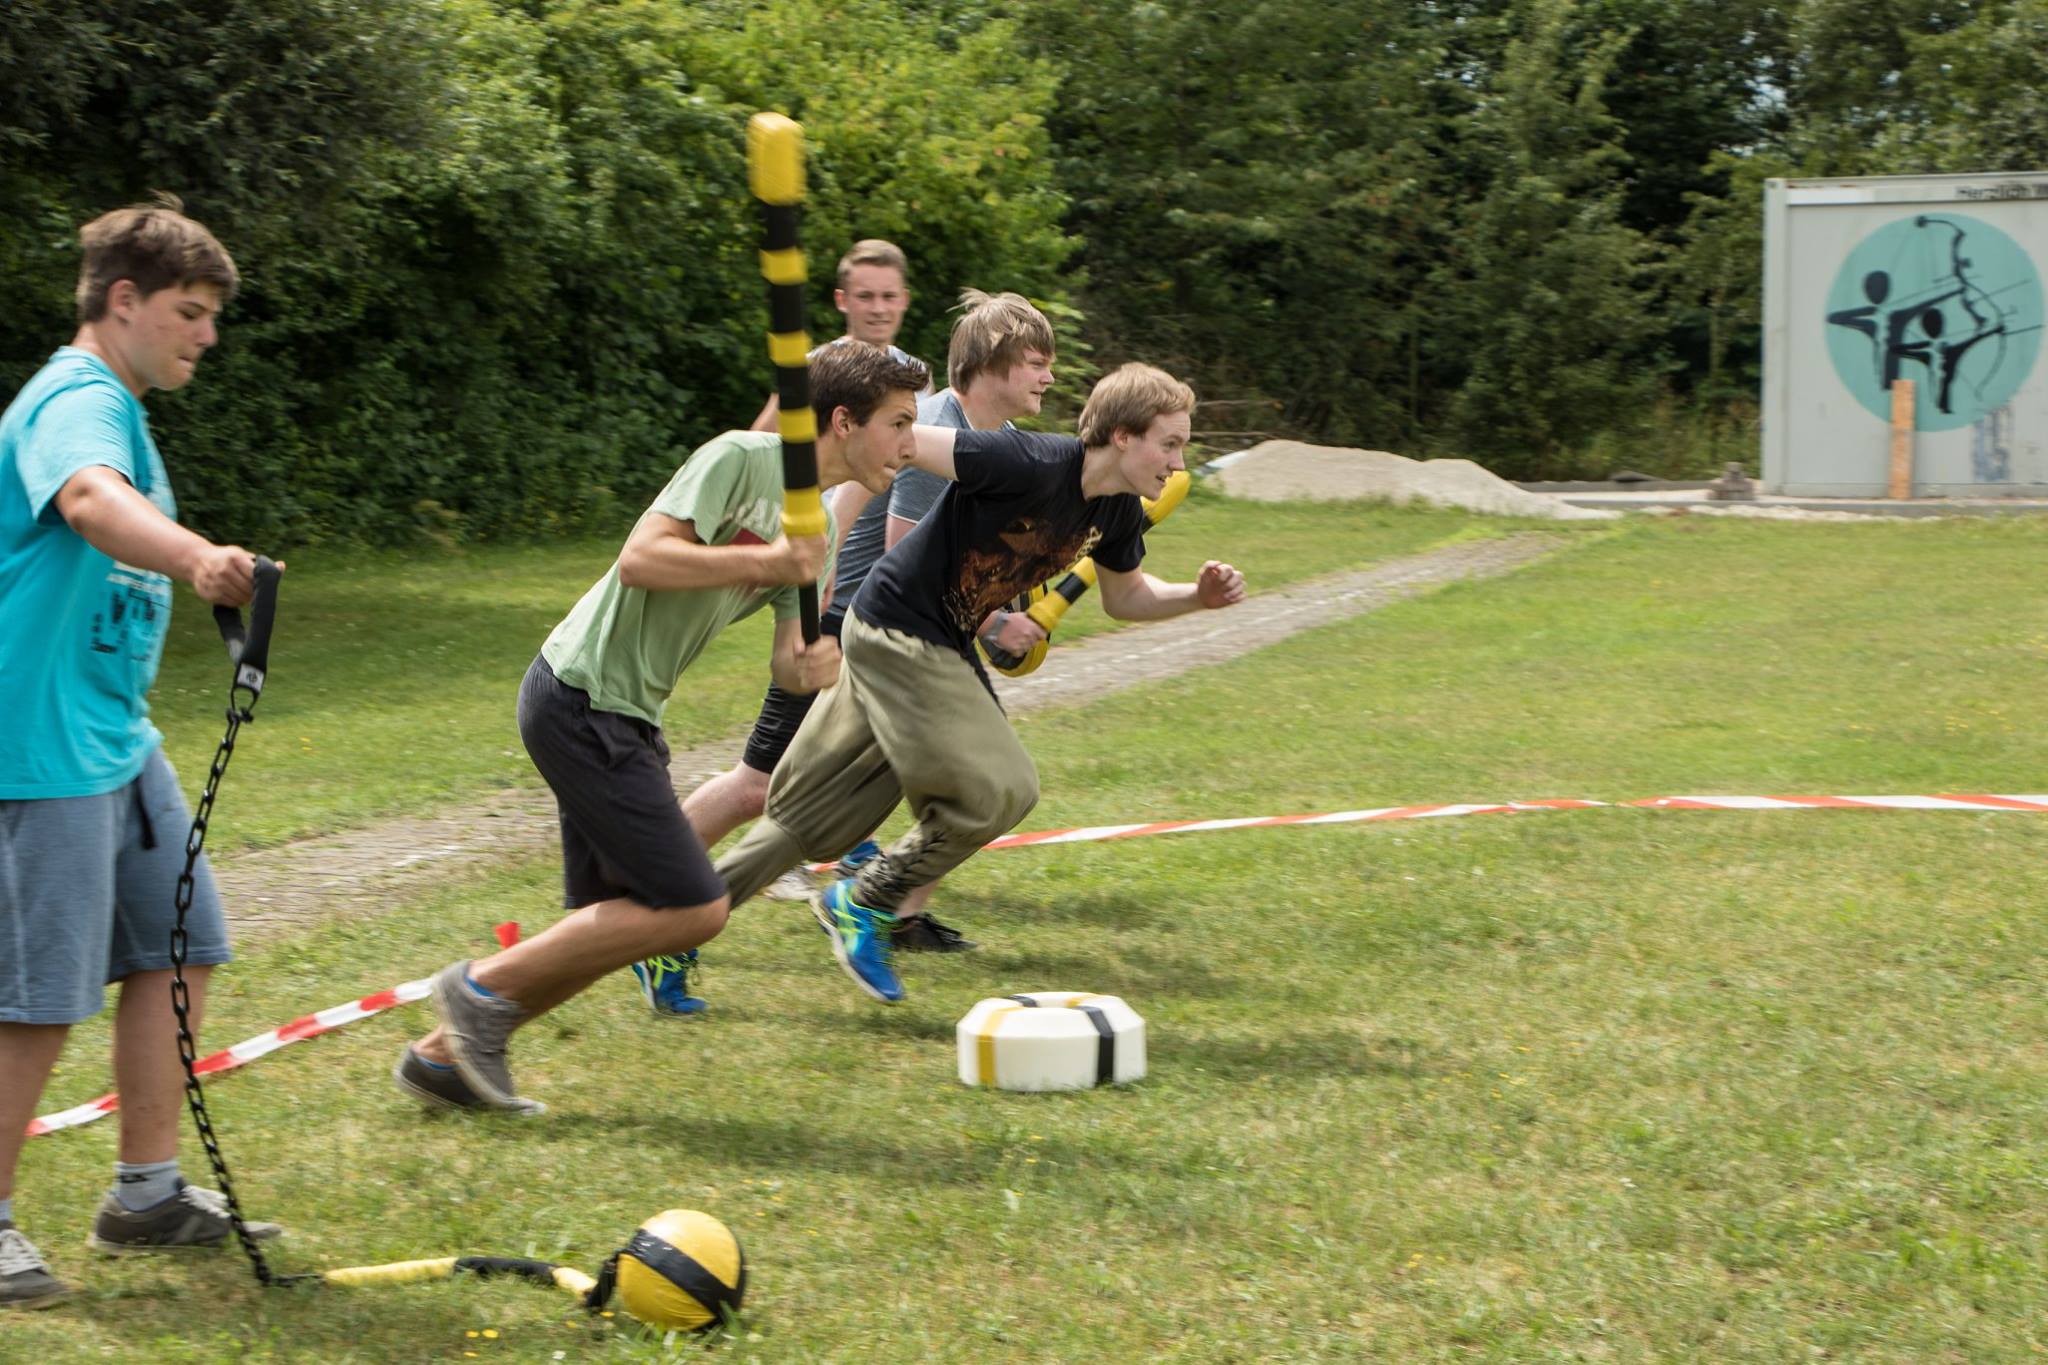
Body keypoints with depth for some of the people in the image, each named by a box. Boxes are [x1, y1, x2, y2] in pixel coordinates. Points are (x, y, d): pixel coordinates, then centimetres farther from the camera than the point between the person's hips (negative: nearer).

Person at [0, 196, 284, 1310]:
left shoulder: (110, 406, 16)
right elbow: (91, 499, -39)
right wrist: (197, 559, -59)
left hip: (116, 739, 10)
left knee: (177, 952, 12)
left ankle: (146, 1196, 22)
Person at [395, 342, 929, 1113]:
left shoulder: (819, 528, 13)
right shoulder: (741, 459, -14)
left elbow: (783, 665, 9)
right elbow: (640, 558, -24)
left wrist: (812, 665, -13)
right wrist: (765, 561, -22)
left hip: (621, 716, 10)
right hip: (584, 698, -10)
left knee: (613, 926, 13)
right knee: (694, 910, -11)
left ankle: (443, 1055, 22)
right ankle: (484, 985, 0)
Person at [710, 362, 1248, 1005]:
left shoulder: (1118, 512, 2)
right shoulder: (1035, 465, -25)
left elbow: (1125, 596, 19)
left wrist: (1197, 595, 1)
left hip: (942, 650, 9)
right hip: (896, 631, -9)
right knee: (999, 789, -12)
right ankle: (861, 903, 4)